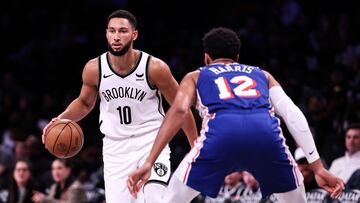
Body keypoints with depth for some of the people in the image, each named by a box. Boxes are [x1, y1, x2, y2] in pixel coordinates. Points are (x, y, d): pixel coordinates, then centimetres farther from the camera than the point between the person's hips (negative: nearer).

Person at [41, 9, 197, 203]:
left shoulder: (155, 68, -14)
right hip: (115, 148, 3)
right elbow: (84, 103, 14)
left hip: (151, 142, -2)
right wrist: (61, 120, -5)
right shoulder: (94, 69, -7)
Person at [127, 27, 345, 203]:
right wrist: (318, 168, 17)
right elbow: (294, 115, 21)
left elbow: (179, 110, 11)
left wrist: (148, 163, 4)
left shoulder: (196, 77, 32)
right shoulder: (262, 75, 37)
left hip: (221, 131, -1)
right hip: (266, 131, 1)